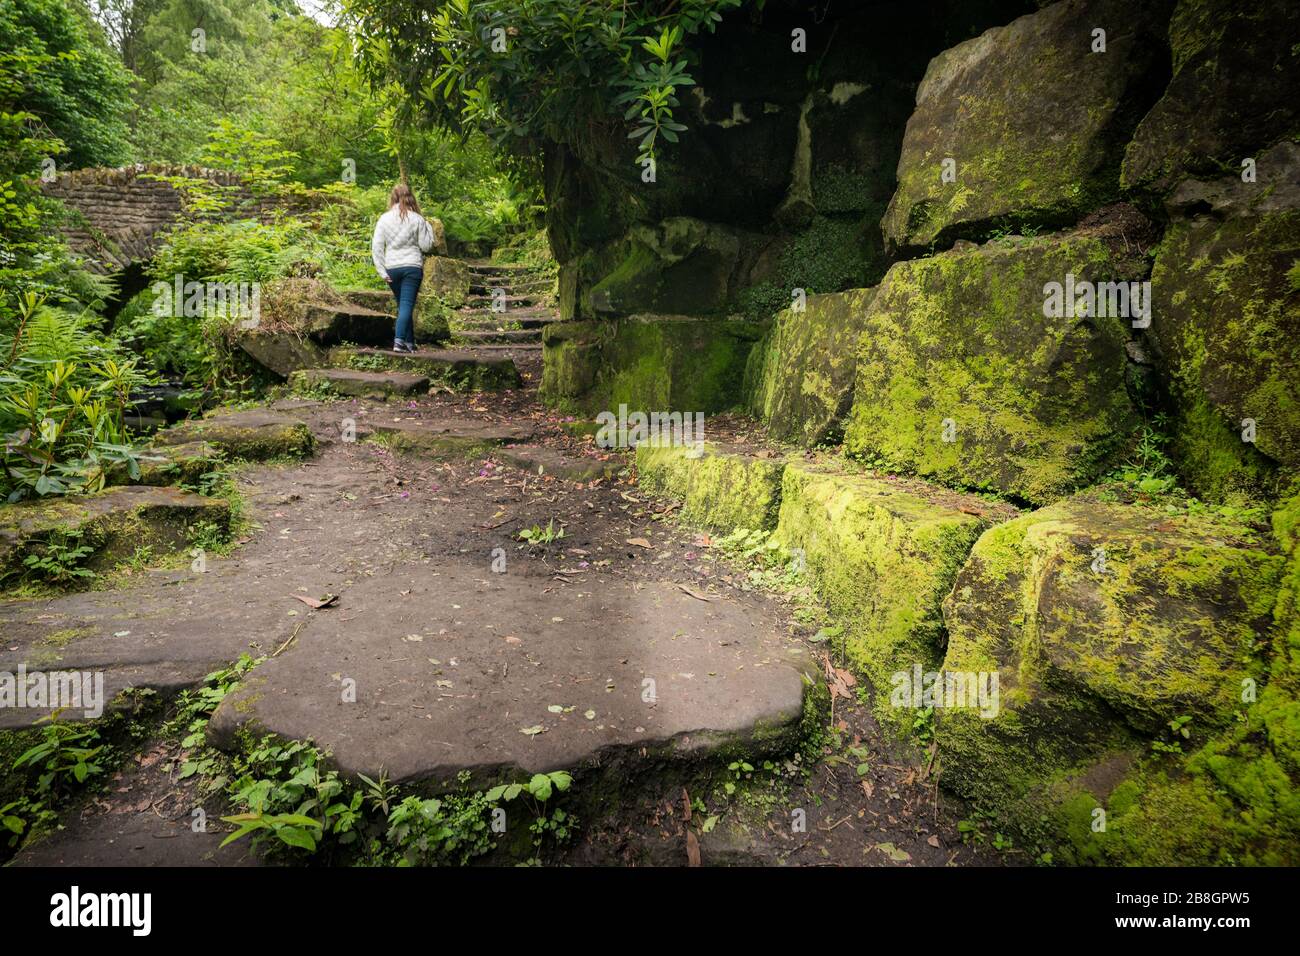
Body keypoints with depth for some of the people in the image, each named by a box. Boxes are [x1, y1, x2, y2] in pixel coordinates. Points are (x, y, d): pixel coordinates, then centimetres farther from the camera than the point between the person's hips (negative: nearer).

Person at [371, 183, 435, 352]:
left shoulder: (384, 219, 3)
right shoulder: (417, 219, -3)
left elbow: (376, 246, 0)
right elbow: (426, 246, 0)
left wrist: (382, 272, 3)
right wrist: (429, 228, 14)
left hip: (392, 268, 3)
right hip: (412, 267, -3)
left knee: (403, 305, 15)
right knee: (407, 305, -5)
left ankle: (410, 342, 19)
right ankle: (399, 341, -18)